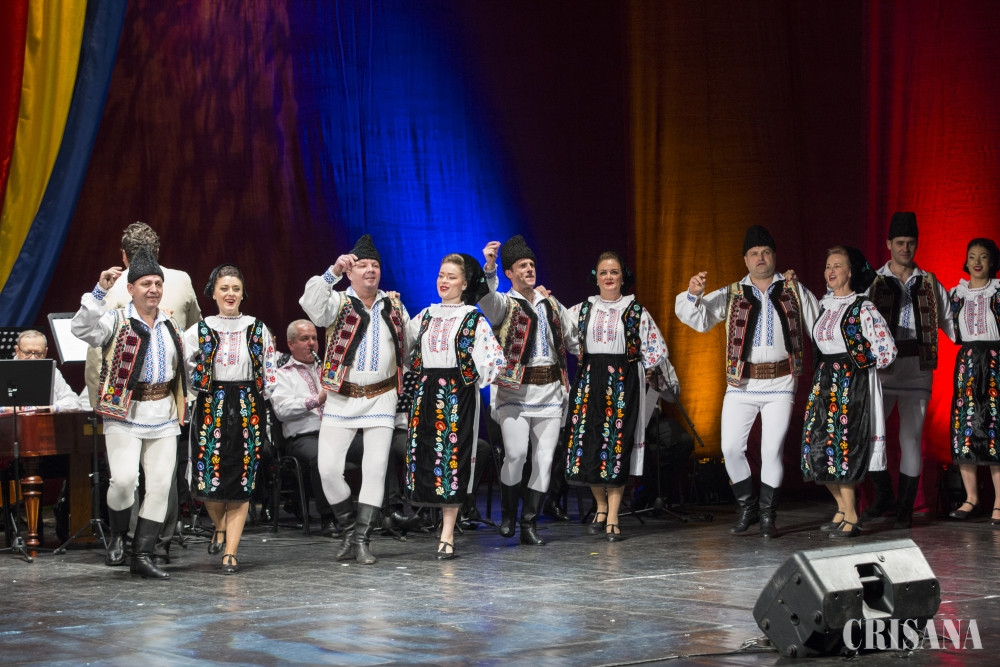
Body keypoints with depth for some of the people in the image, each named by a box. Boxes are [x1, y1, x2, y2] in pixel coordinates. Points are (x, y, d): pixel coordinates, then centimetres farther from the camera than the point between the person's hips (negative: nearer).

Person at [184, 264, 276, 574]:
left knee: (241, 480, -4)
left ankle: (230, 552, -2)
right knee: (209, 478, -6)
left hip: (248, 408, 0)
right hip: (212, 408, 0)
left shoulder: (257, 329, 6)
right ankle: (220, 526, 26)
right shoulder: (200, 330, 5)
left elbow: (270, 374, 8)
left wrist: (256, 400, 1)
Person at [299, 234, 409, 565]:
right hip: (341, 398, -2)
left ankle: (362, 539, 3)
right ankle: (350, 529, 14)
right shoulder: (338, 302, -1)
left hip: (381, 398, 2)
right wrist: (333, 272, -33)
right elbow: (312, 302, -23)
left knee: (376, 468, -3)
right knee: (328, 467, -6)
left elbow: (407, 345, 22)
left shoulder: (393, 304, 11)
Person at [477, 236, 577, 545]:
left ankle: (529, 524, 9)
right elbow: (486, 297, -25)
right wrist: (489, 267, -42)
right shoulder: (505, 304, -1)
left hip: (549, 391, 5)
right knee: (516, 453, -17)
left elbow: (573, 339, 25)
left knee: (544, 459, 1)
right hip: (514, 391, -5)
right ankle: (508, 515, 6)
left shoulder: (551, 304, 16)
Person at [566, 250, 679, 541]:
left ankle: (612, 519, -1)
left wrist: (653, 373, 0)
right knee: (585, 445, -2)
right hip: (589, 379, 3)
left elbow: (654, 348, 6)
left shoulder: (635, 311, 4)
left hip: (622, 382, -2)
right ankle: (601, 506, 21)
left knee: (616, 446, -7)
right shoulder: (583, 310, 11)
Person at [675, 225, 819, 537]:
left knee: (772, 451, -2)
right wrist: (693, 295, -20)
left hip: (780, 385, -1)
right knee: (731, 448, -3)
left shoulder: (794, 291, 9)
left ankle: (767, 515, 12)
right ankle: (747, 508, 16)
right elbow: (697, 318, 0)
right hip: (741, 385, 1)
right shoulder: (731, 295, 9)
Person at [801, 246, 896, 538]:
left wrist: (861, 368, -2)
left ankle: (850, 517, -1)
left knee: (841, 445, -10)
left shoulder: (862, 308, -9)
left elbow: (887, 349, -11)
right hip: (824, 381, 7)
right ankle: (843, 508, 17)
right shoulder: (824, 306, 12)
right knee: (816, 446, 3)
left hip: (851, 383, -7)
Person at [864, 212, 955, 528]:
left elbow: (949, 321, 13)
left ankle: (905, 508, 10)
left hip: (917, 369, 0)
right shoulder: (873, 283, 5)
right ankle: (883, 497, 14)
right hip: (881, 368, 0)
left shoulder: (929, 283, 10)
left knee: (911, 437, 1)